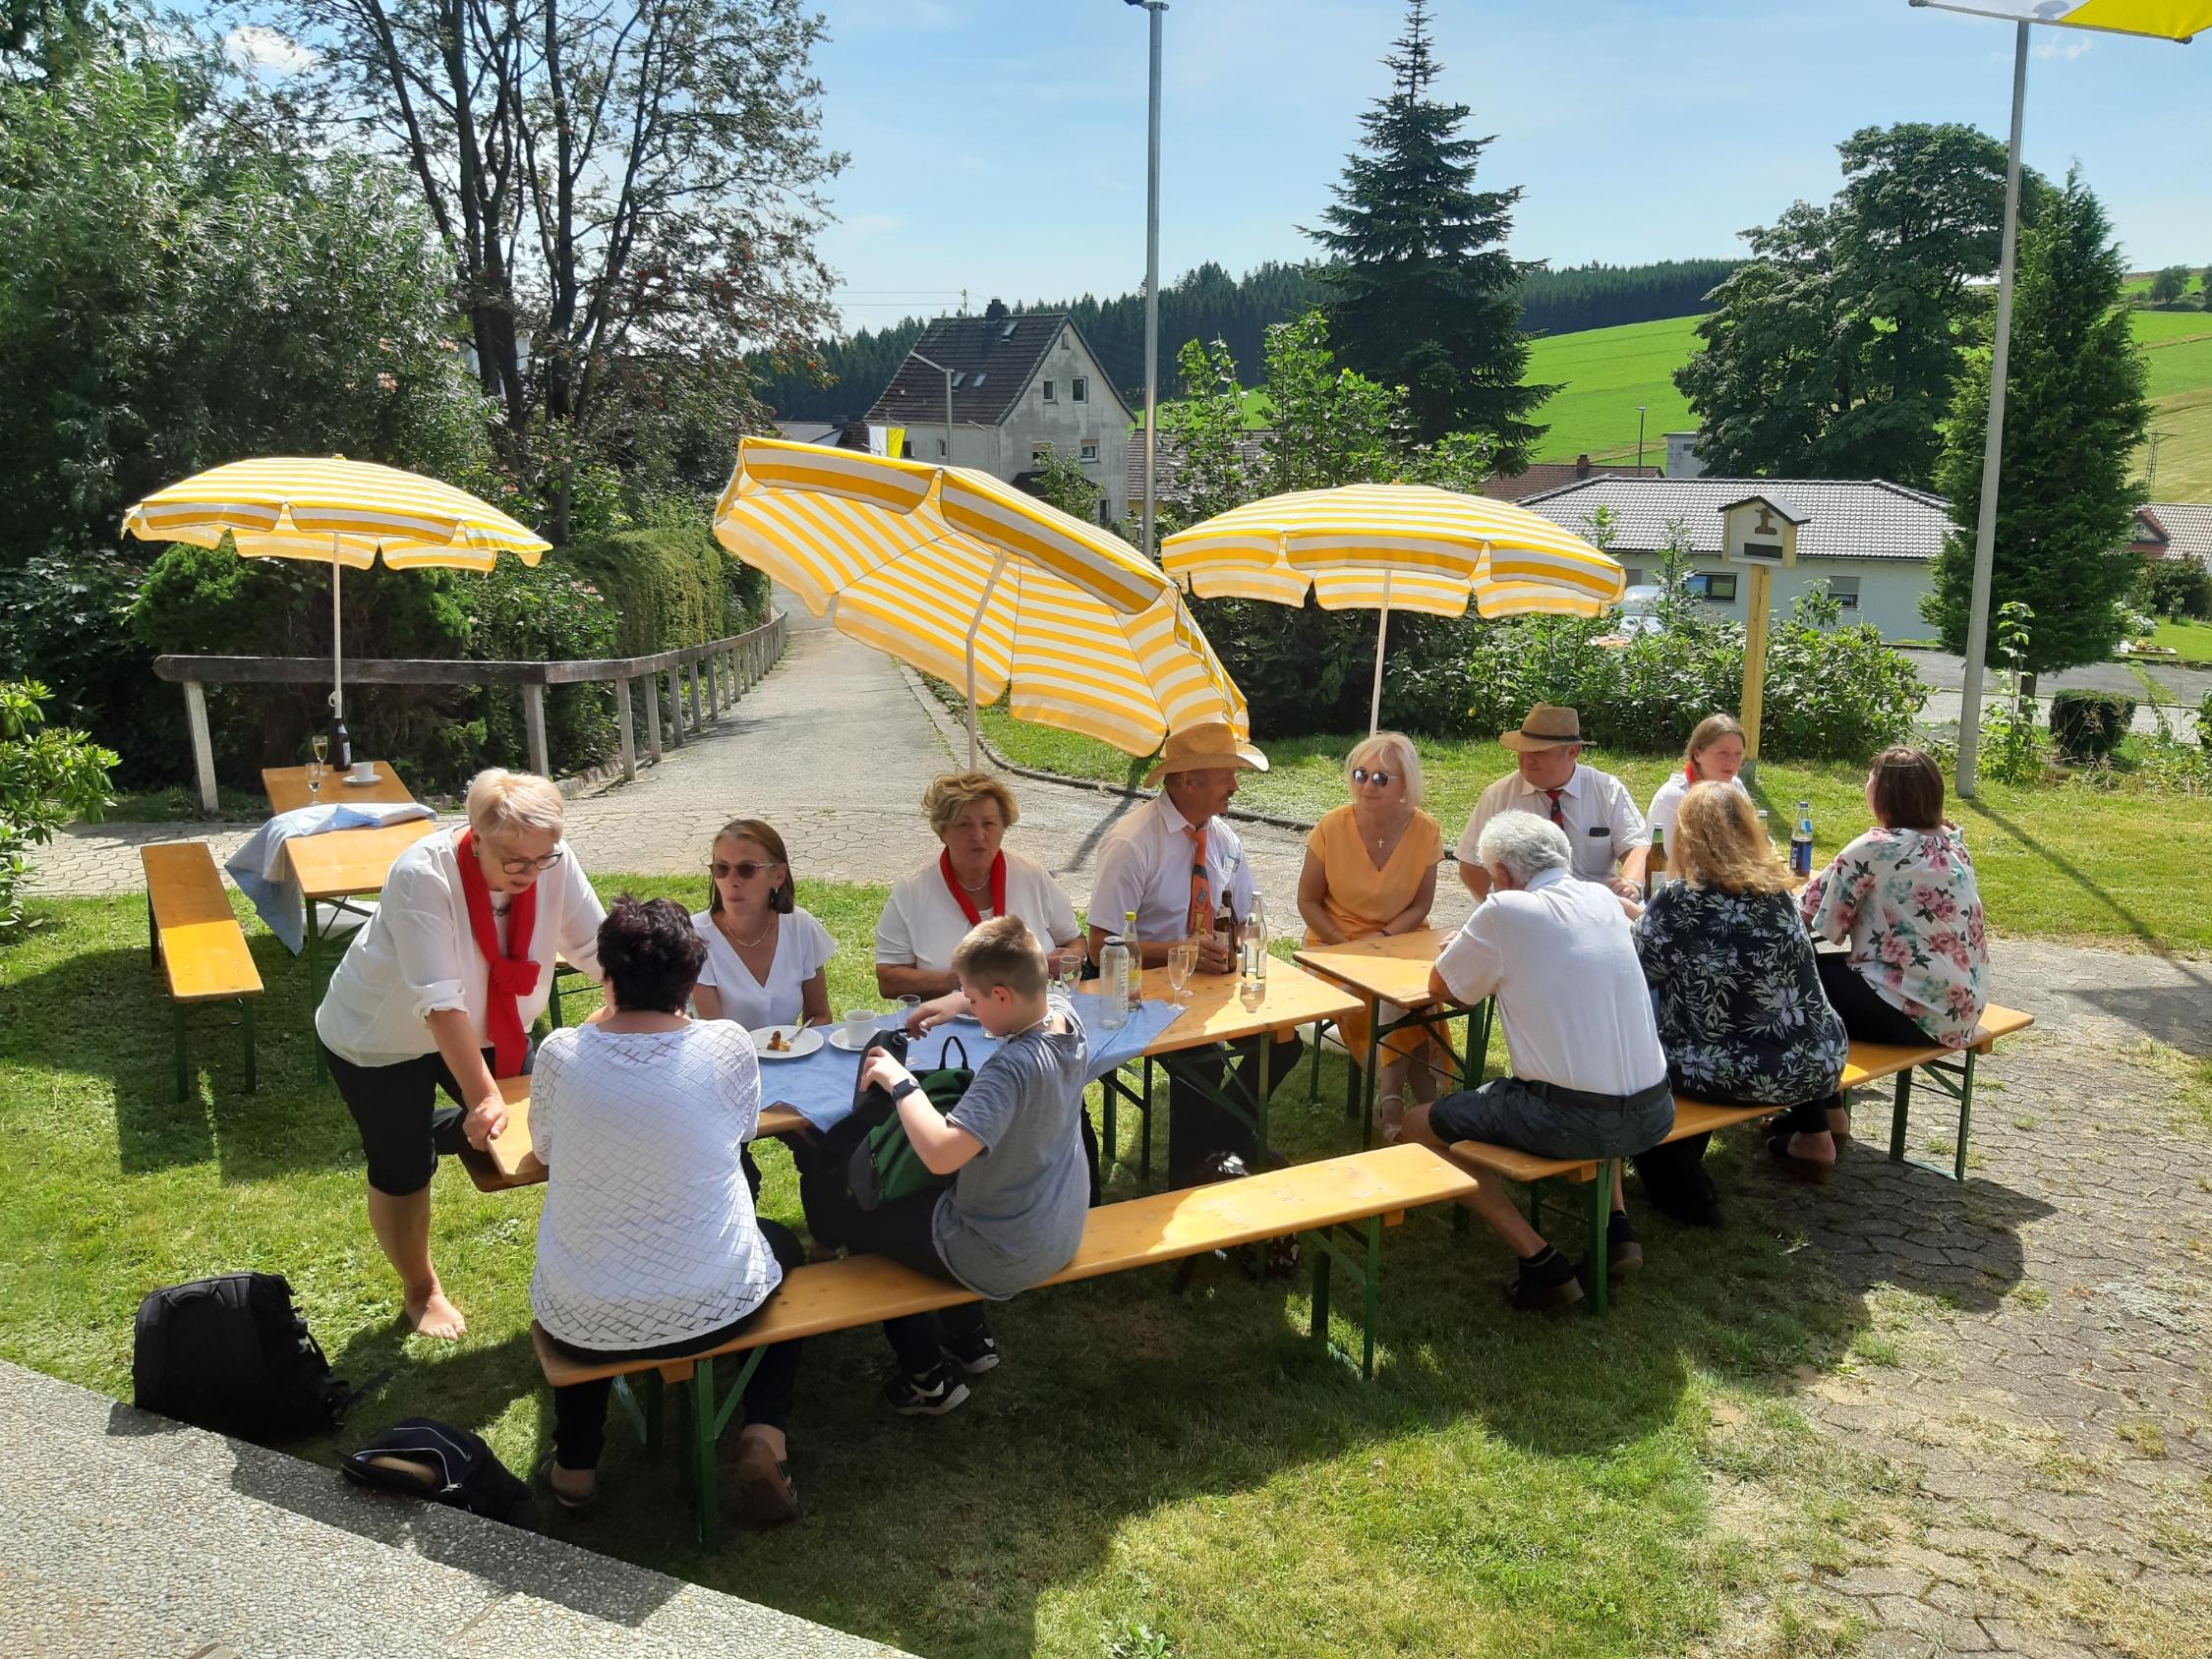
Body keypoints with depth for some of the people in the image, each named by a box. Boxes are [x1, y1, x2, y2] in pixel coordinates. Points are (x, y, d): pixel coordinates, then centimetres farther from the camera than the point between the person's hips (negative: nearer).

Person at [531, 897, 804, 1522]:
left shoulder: (560, 1053, -13)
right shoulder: (725, 1045, -15)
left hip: (582, 1325, 2)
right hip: (713, 1308, -2)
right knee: (784, 1247, 32)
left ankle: (576, 1460, 34)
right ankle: (764, 1432, 12)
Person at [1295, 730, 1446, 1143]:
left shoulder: (1425, 831, -7)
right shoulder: (1332, 827, -10)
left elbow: (1420, 906, 0)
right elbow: (1308, 900, -3)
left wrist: (1380, 940, -16)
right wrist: (1342, 945, -16)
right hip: (1334, 944, -1)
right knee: (1379, 1002, -29)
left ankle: (1392, 1097, -13)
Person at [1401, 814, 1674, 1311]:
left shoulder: (1505, 911, -10)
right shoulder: (1604, 899, 8)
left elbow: (1441, 986, 5)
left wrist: (1469, 945, 22)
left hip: (1572, 1122, -7)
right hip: (1653, 1115, 7)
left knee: (1419, 1126, 9)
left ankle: (1542, 1261, 3)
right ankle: (1617, 1227, 25)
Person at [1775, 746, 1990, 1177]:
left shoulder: (1875, 848, -16)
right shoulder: (1951, 842, 8)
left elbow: (1811, 916, -9)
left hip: (1916, 1013, -9)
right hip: (1960, 1006, 9)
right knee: (1823, 972, 21)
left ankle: (1812, 1136, 6)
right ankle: (1829, 1112, 28)